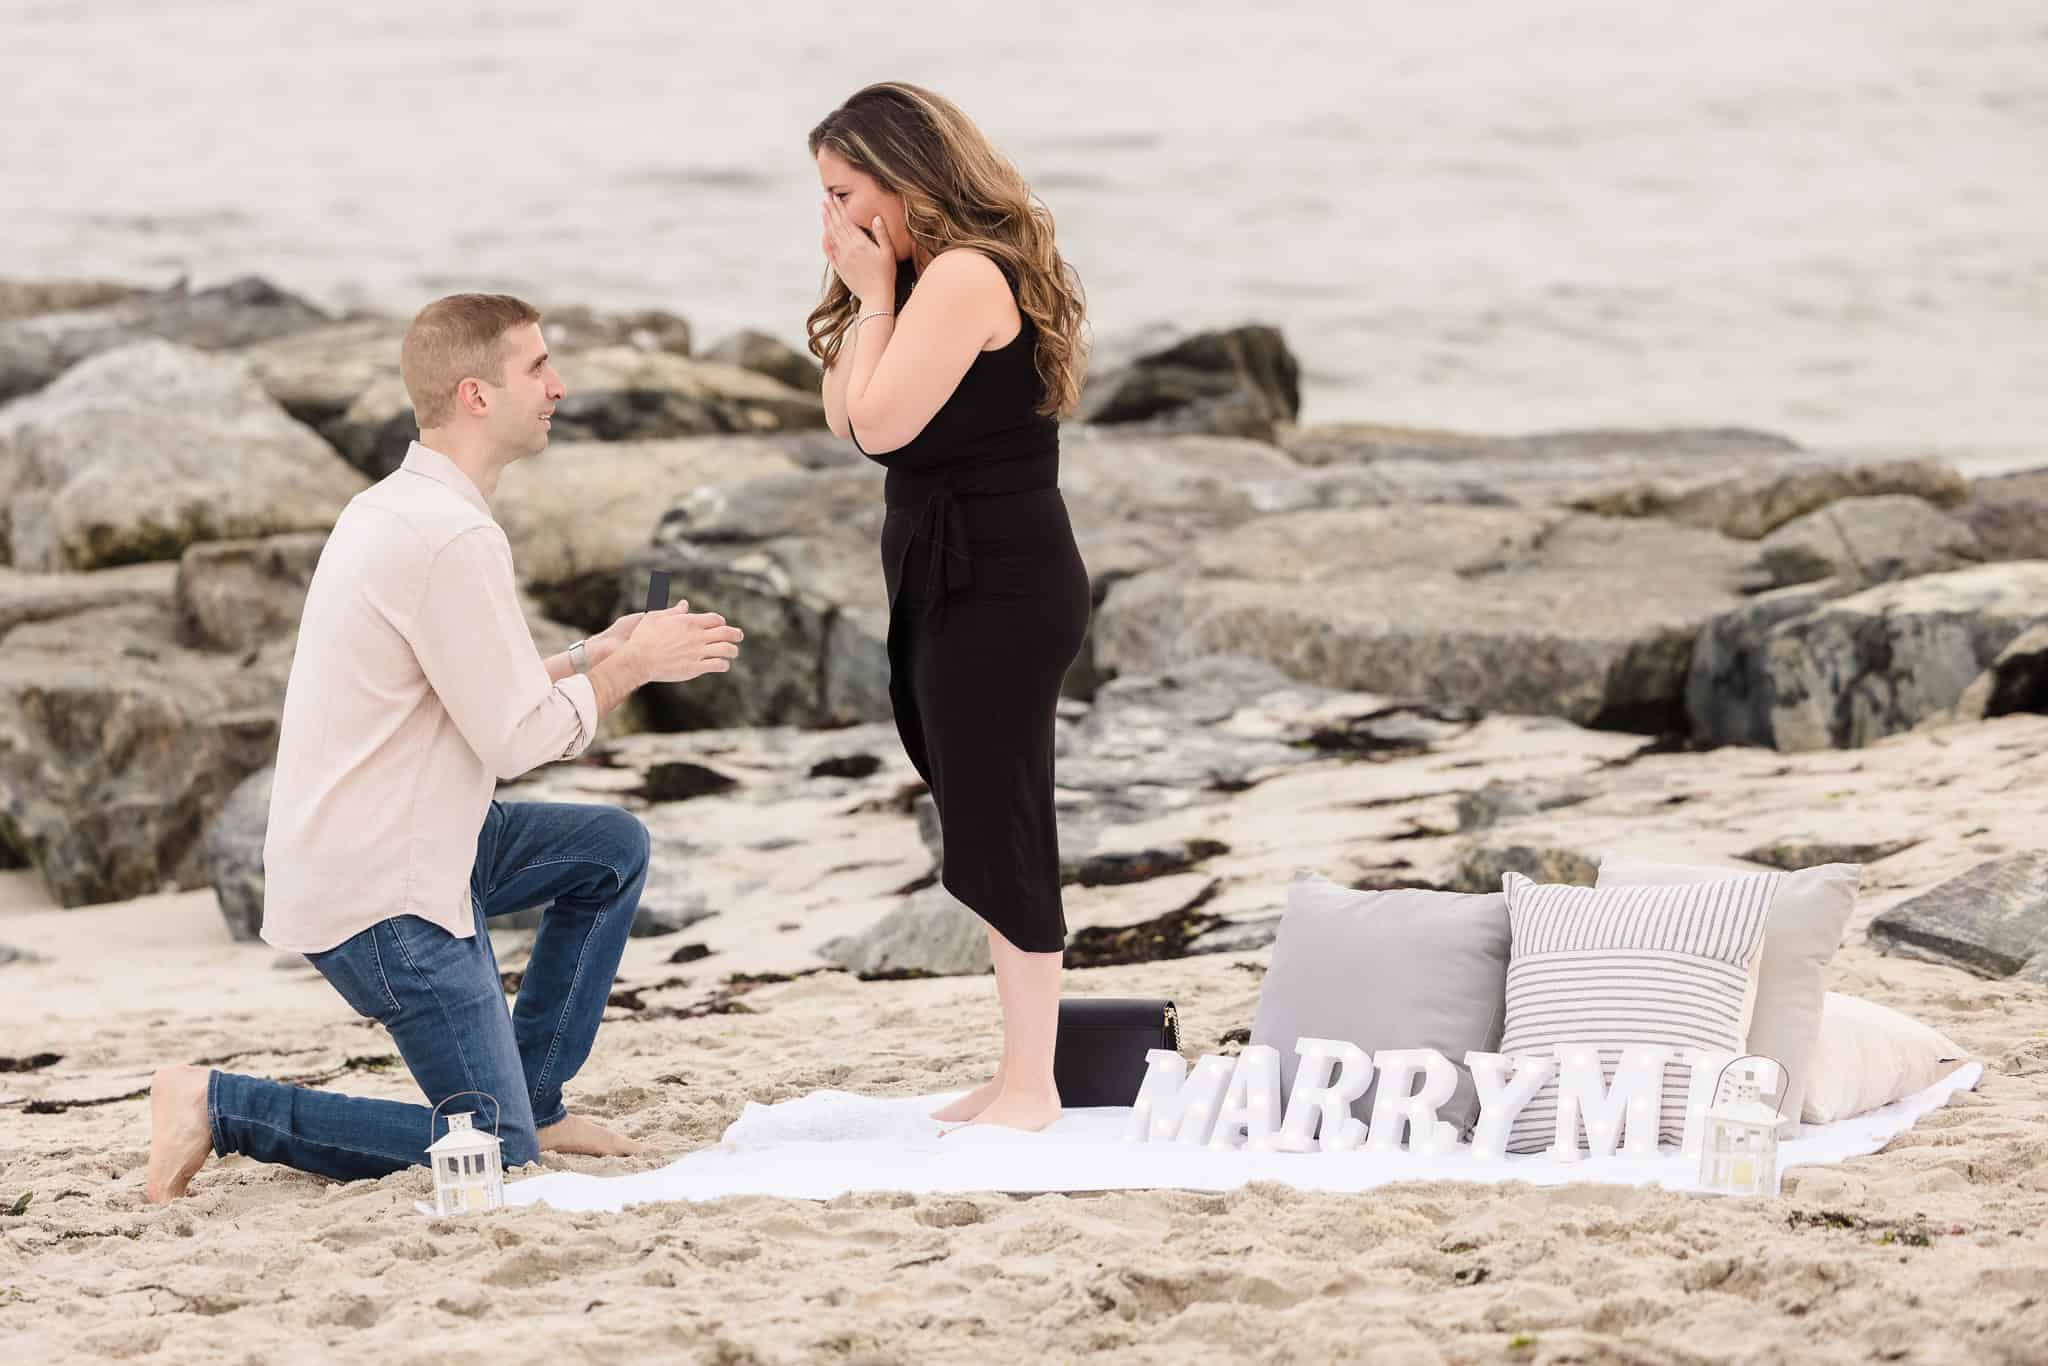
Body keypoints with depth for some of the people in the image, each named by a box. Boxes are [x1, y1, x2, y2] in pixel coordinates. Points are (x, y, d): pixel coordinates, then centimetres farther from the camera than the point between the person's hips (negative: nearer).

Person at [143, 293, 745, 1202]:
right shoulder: (455, 538, -21)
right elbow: (517, 739, -19)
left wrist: (596, 654, 10)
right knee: (496, 1157, -6)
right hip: (383, 895, -10)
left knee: (614, 849, 20)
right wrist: (629, 666, -4)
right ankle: (222, 1108, -5)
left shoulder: (391, 511, 12)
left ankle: (530, 1100, 22)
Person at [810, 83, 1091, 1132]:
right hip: (951, 574, 11)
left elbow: (880, 423, -21)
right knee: (987, 823, 13)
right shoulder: (923, 277, 15)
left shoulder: (965, 276, -16)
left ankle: (1031, 1086, -2)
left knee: (997, 826, -7)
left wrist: (872, 291, -12)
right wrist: (864, 297, 3)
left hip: (998, 583, -11)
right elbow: (843, 419, 11)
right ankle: (1019, 1074, 19)